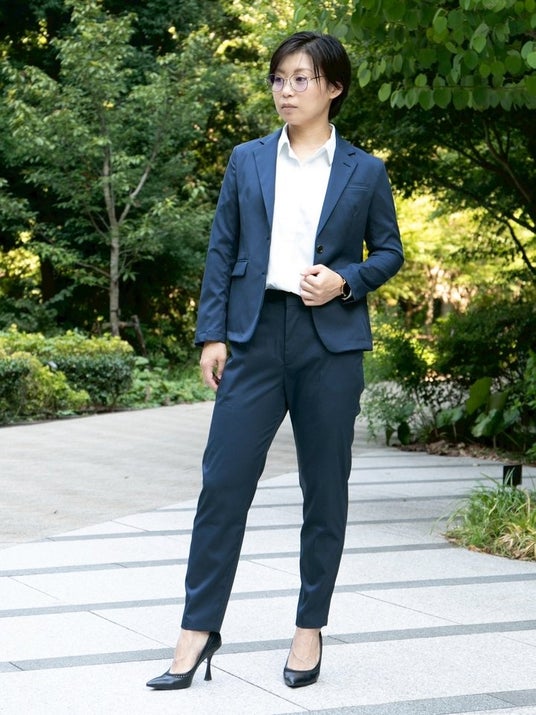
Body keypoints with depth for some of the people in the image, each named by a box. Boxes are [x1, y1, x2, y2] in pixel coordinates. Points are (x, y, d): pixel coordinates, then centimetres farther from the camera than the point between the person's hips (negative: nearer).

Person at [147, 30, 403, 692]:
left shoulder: (365, 172, 6)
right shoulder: (247, 161, 10)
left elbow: (388, 251, 11)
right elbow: (222, 250, 8)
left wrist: (346, 280, -10)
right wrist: (212, 334, 1)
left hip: (330, 342, -1)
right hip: (255, 336, 1)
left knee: (325, 490, 5)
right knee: (223, 483, -4)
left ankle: (309, 630, 18)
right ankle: (199, 629, 6)